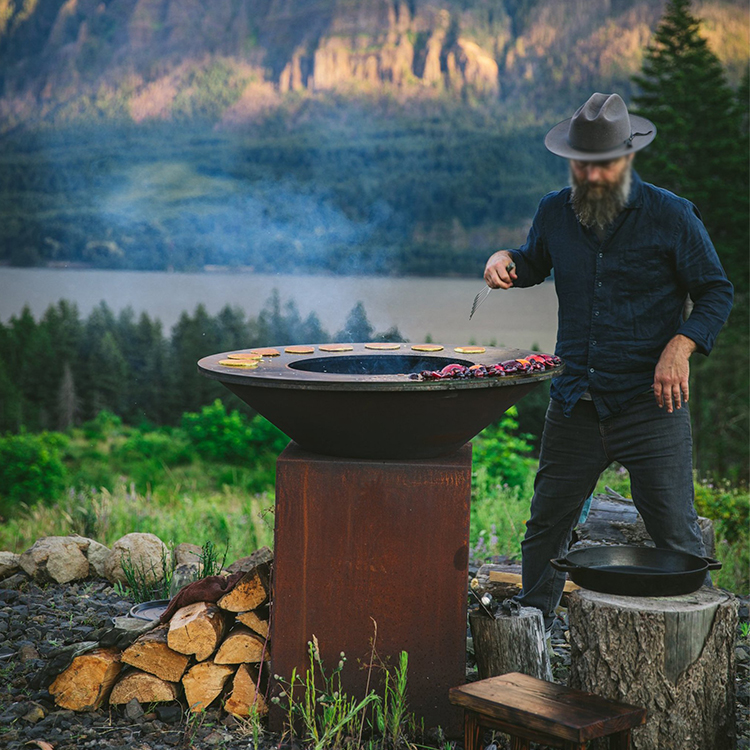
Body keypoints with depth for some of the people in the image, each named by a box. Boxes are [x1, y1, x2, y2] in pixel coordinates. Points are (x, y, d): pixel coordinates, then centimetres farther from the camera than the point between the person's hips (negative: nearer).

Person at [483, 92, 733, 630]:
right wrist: (504, 261, 2)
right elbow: (534, 265, 25)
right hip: (575, 404, 4)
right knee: (546, 527, 12)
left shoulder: (671, 215, -5)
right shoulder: (555, 212, 5)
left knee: (676, 534, 1)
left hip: (650, 404, -3)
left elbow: (716, 292, 0)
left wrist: (680, 347, -16)